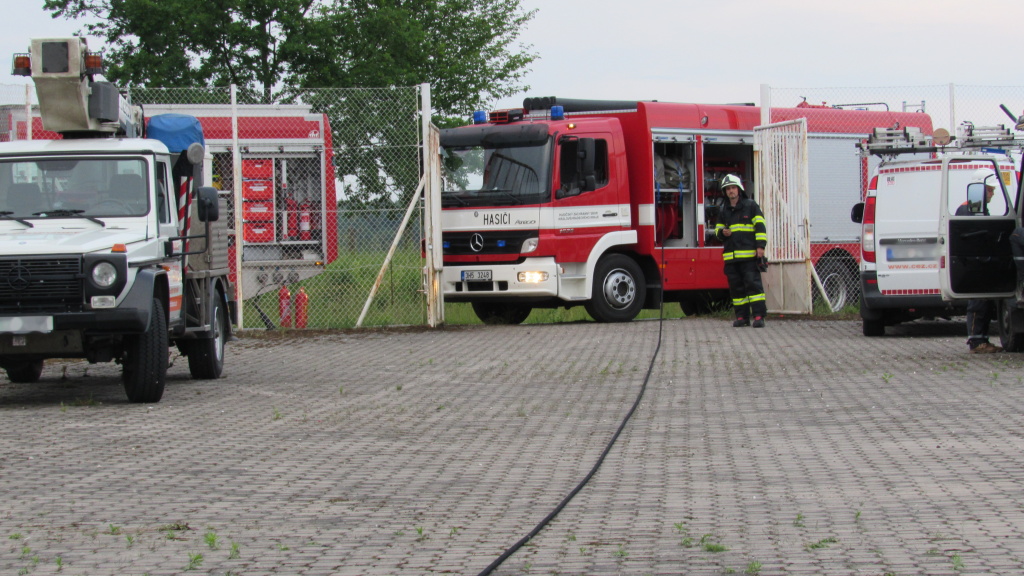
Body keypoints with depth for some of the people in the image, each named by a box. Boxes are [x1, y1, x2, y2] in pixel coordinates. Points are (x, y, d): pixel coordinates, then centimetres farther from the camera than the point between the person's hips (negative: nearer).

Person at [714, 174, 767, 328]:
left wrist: (760, 246, -11)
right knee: (736, 287, 4)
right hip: (731, 256, 5)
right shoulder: (724, 211, 18)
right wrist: (722, 233, 1)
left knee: (753, 284, -10)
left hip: (749, 255, -5)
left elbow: (760, 226, -1)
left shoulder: (750, 206, 4)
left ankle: (759, 316, -13)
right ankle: (741, 316, 8)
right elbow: (718, 230, 26)